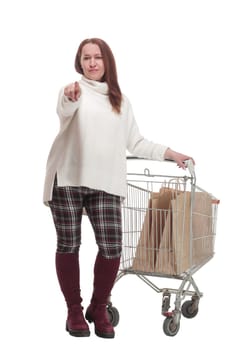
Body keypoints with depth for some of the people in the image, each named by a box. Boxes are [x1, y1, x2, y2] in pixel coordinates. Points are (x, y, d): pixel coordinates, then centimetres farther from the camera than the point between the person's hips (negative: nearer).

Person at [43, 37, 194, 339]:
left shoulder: (121, 101, 18)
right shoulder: (73, 88, 3)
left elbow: (136, 143, 23)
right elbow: (64, 110, -21)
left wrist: (169, 153, 16)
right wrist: (70, 98, -44)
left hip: (105, 183, 3)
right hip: (67, 179, -2)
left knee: (112, 248, -7)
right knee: (68, 245, 2)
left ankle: (98, 309, 14)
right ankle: (74, 311, 18)